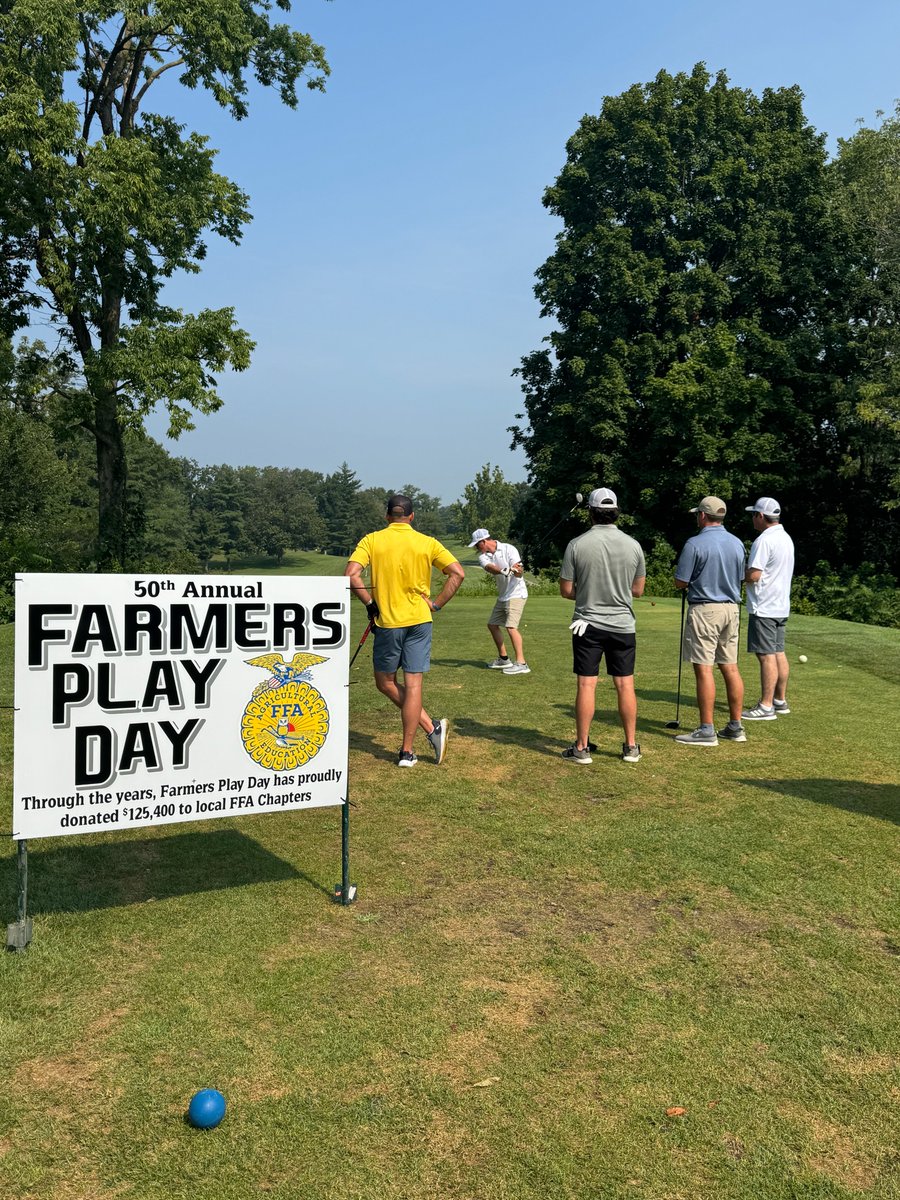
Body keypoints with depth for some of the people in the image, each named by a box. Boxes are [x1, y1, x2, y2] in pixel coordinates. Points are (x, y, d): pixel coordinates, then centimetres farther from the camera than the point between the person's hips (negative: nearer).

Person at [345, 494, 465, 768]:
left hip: (387, 622, -1)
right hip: (419, 621, 2)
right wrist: (437, 604, 2)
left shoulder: (372, 540, -1)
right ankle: (407, 751, 6)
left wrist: (370, 604, -2)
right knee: (413, 684, 4)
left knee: (385, 683, 15)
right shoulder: (427, 543, 2)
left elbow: (351, 574, -13)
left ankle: (431, 728, 6)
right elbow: (458, 573, -4)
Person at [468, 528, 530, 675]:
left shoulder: (509, 549, -15)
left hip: (516, 594, -8)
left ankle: (521, 664, -21)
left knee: (511, 626, -20)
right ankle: (504, 659, 28)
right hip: (502, 595, 8)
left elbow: (519, 574, -23)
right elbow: (489, 568, -24)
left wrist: (517, 571, -47)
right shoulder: (483, 555, 0)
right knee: (492, 624, 15)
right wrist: (504, 570, -43)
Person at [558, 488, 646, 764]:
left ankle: (582, 748, 6)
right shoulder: (632, 545, -1)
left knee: (586, 684, 1)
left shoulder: (577, 545, -9)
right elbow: (638, 589, 8)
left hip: (588, 624, -2)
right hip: (623, 625, 2)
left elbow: (566, 590, -4)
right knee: (625, 685, 8)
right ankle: (631, 747, 15)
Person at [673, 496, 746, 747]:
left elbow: (680, 582, -10)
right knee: (731, 668, 10)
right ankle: (735, 727, 15)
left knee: (704, 669, -5)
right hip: (731, 608, 7)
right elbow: (740, 579, 17)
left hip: (705, 609, -7)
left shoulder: (695, 544, -12)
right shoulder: (737, 543, 9)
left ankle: (707, 730, -5)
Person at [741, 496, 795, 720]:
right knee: (778, 653, 13)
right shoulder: (786, 538, 14)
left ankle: (766, 706, -5)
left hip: (764, 608, -10)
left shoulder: (764, 540, -17)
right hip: (781, 605, 10)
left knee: (767, 656, -7)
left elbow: (753, 575, -21)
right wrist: (745, 572, 16)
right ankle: (780, 701, 20)